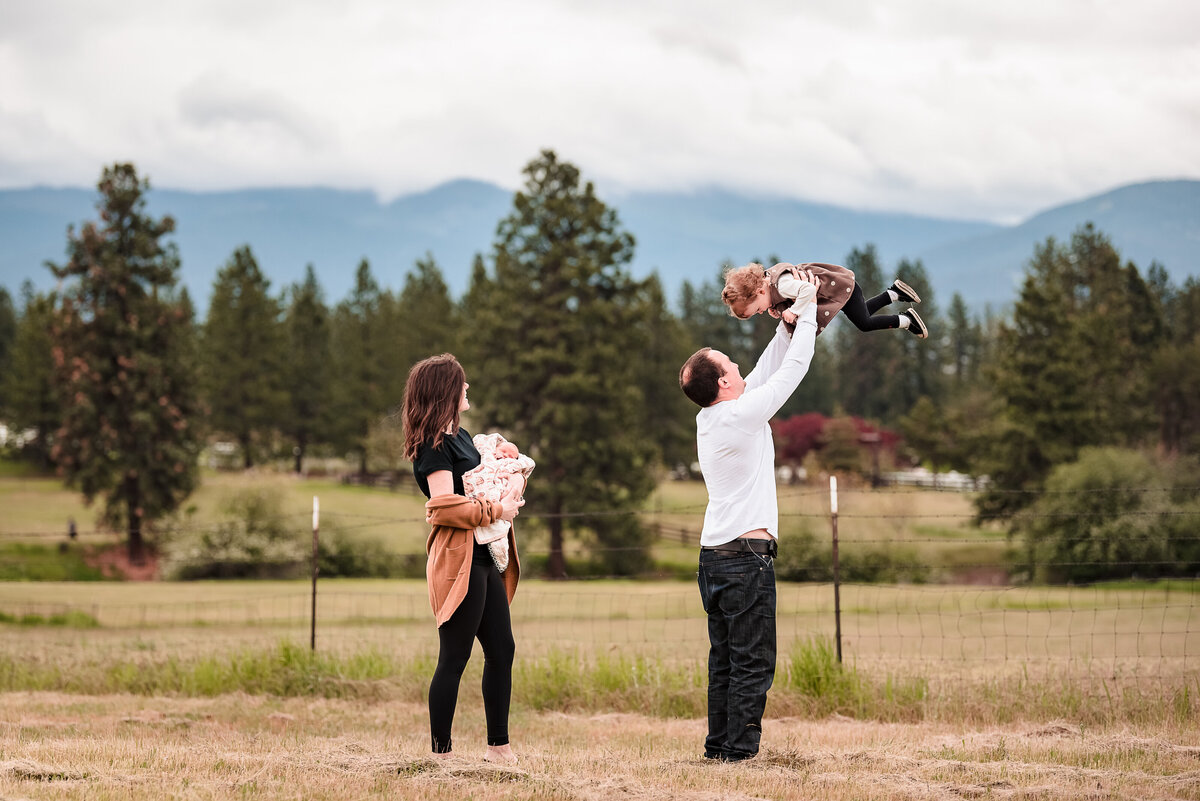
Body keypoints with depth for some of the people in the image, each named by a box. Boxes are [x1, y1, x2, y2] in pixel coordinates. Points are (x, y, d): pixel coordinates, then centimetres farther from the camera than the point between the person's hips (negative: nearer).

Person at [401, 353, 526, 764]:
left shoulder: (461, 436, 17)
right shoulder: (434, 445, -11)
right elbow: (445, 506, -20)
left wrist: (508, 496, 7)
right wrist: (496, 510, -13)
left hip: (485, 557, 10)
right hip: (458, 557, -10)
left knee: (501, 649, 11)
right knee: (454, 657, -6)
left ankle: (498, 745, 19)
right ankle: (440, 752, 0)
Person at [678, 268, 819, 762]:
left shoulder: (708, 419, 10)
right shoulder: (743, 414, -13)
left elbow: (764, 374, 22)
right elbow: (793, 369, -6)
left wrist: (787, 325, 22)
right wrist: (806, 308, 3)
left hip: (714, 555, 9)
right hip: (746, 555, -9)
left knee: (724, 660, 12)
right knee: (752, 662, -6)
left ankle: (718, 746, 13)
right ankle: (740, 752, -8)